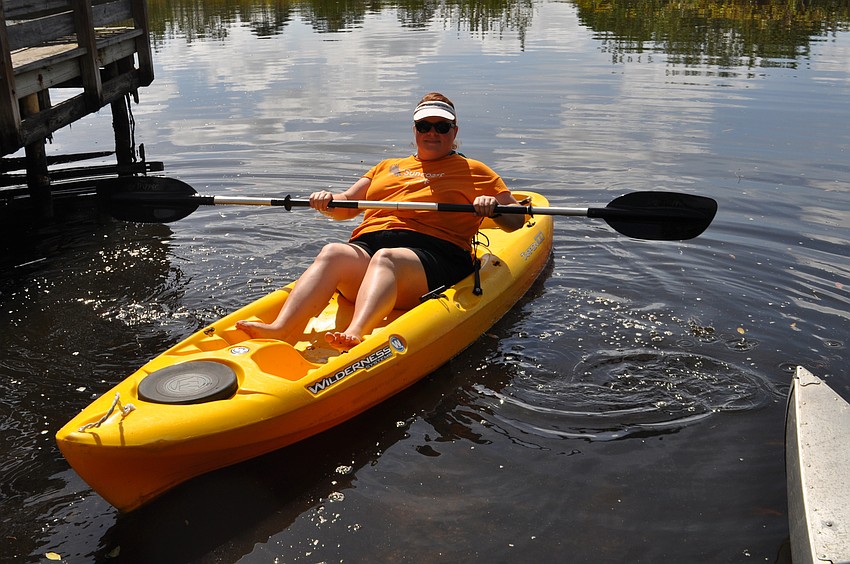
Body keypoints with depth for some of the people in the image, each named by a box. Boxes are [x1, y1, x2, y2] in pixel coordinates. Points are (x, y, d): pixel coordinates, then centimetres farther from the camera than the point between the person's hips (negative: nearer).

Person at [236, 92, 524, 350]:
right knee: (334, 253, -32)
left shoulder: (473, 171, 25)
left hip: (433, 253, -3)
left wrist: (492, 205, -6)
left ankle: (356, 334, -64)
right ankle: (280, 331, -52)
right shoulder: (388, 166, 36)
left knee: (385, 258, -38)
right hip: (366, 245, 3)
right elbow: (346, 206, 34)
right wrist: (328, 201, 10)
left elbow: (516, 220, 17)